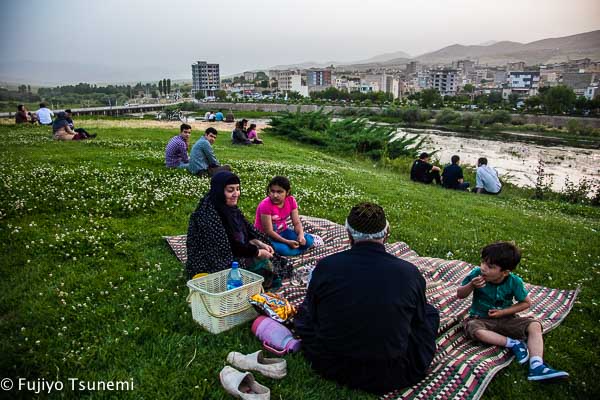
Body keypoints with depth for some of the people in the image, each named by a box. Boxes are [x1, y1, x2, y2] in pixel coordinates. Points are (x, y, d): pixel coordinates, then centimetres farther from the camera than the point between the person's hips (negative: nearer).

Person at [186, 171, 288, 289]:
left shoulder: (229, 208, 1)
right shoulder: (209, 215, -25)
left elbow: (247, 230, 10)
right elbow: (225, 248, -24)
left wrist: (260, 244, -7)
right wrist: (257, 252, -17)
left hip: (230, 255, 8)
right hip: (213, 266, -8)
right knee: (262, 266, -16)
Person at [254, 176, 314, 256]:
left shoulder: (291, 201, -10)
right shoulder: (265, 205, -26)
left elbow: (297, 223, -6)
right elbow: (269, 231, -24)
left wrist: (301, 235, -27)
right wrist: (287, 242, -28)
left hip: (282, 232, 4)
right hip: (265, 236, -4)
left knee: (308, 240, -14)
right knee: (282, 249, -31)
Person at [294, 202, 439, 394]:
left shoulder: (325, 267, -15)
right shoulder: (410, 273, -16)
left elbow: (310, 317, 3)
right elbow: (419, 323, 4)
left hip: (330, 368, 2)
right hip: (389, 378, -1)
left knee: (305, 308, 25)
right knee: (431, 312, 19)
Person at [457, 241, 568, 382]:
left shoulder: (514, 282, -13)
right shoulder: (476, 274, -15)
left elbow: (526, 302, 0)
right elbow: (459, 295, -5)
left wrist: (503, 312, -12)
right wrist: (471, 286, -27)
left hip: (505, 319, 2)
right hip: (480, 318, -1)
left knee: (534, 325, -19)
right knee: (476, 330, -35)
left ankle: (537, 366, -28)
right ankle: (513, 343, -21)